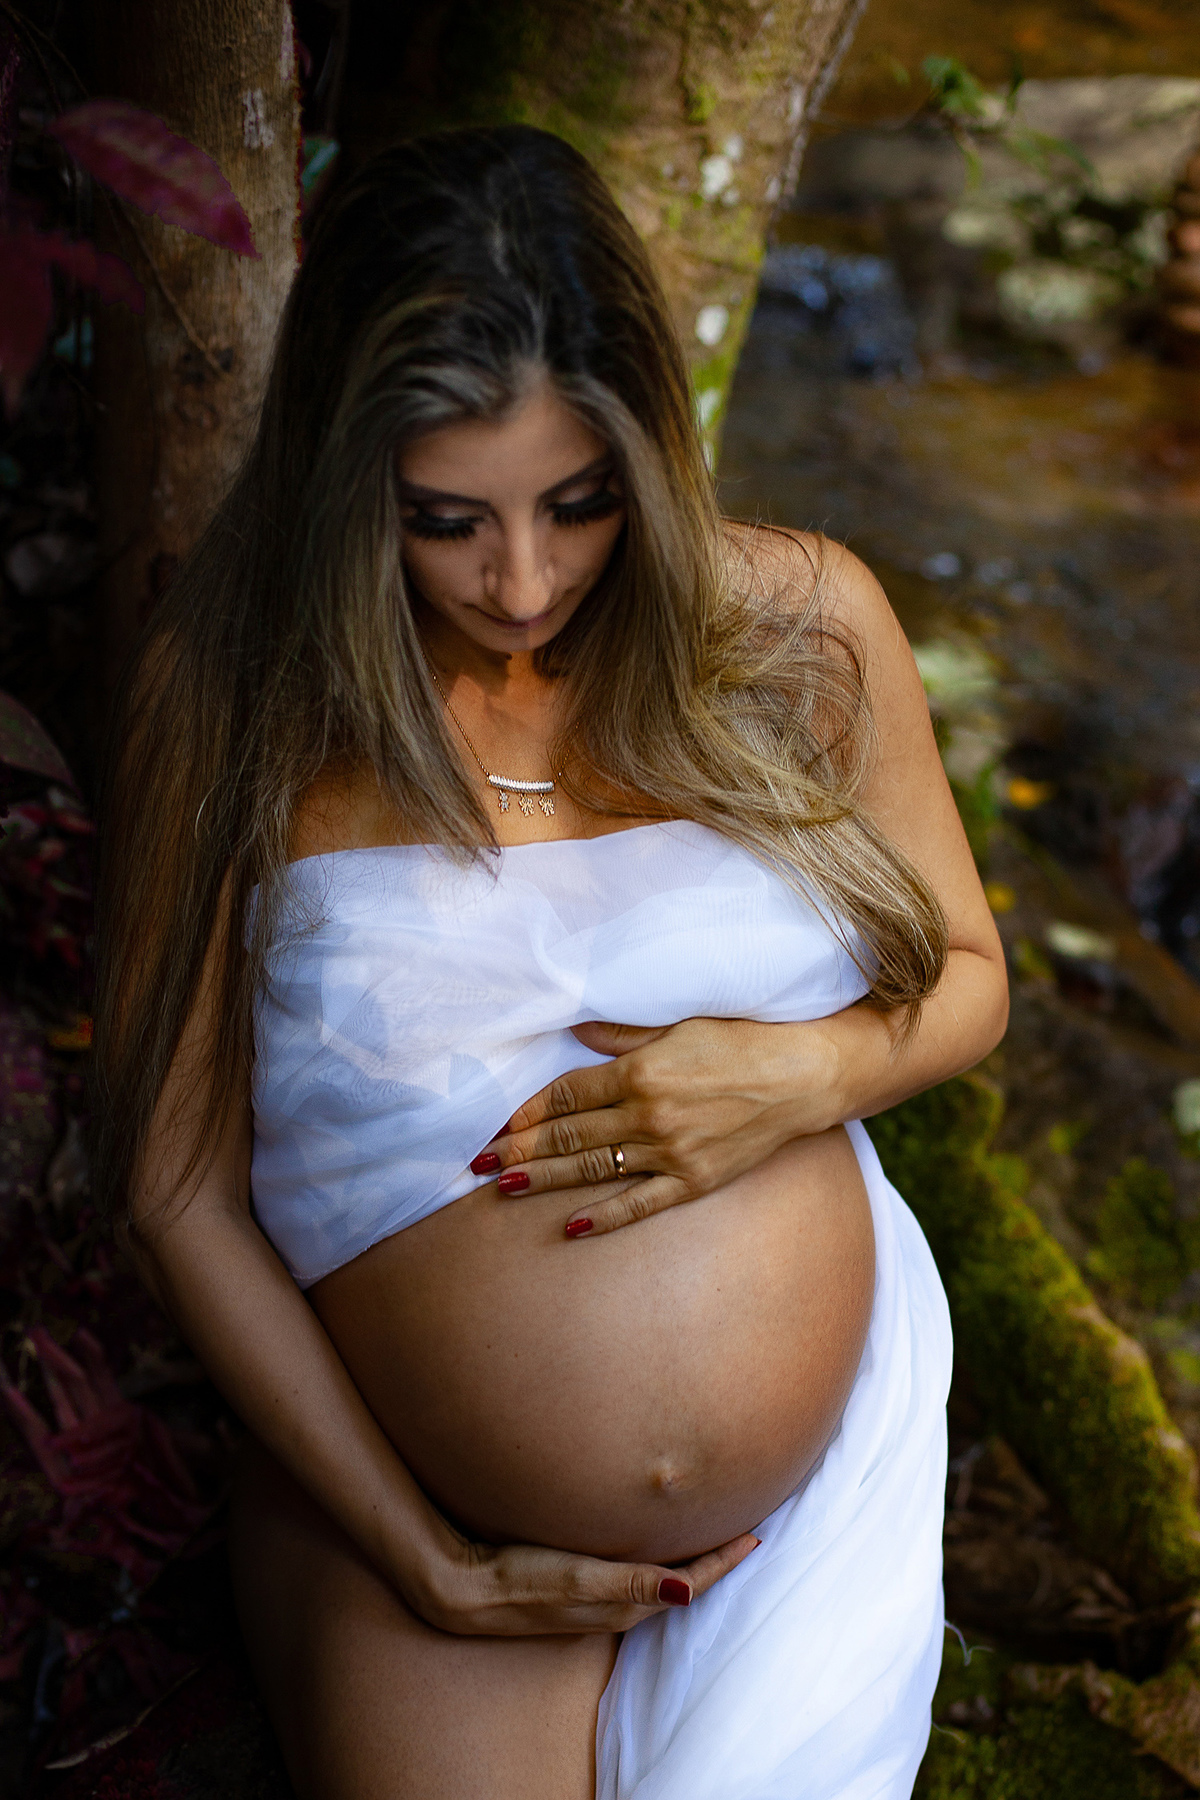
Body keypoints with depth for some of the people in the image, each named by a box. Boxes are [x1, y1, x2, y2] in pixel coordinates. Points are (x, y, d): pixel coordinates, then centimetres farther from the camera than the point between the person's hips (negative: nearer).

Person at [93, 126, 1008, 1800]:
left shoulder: (797, 623, -6)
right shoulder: (232, 695, -12)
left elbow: (963, 973, 7)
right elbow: (175, 1186, -8)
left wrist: (811, 1069, -17)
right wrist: (428, 1566, -8)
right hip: (415, 1505, -1)